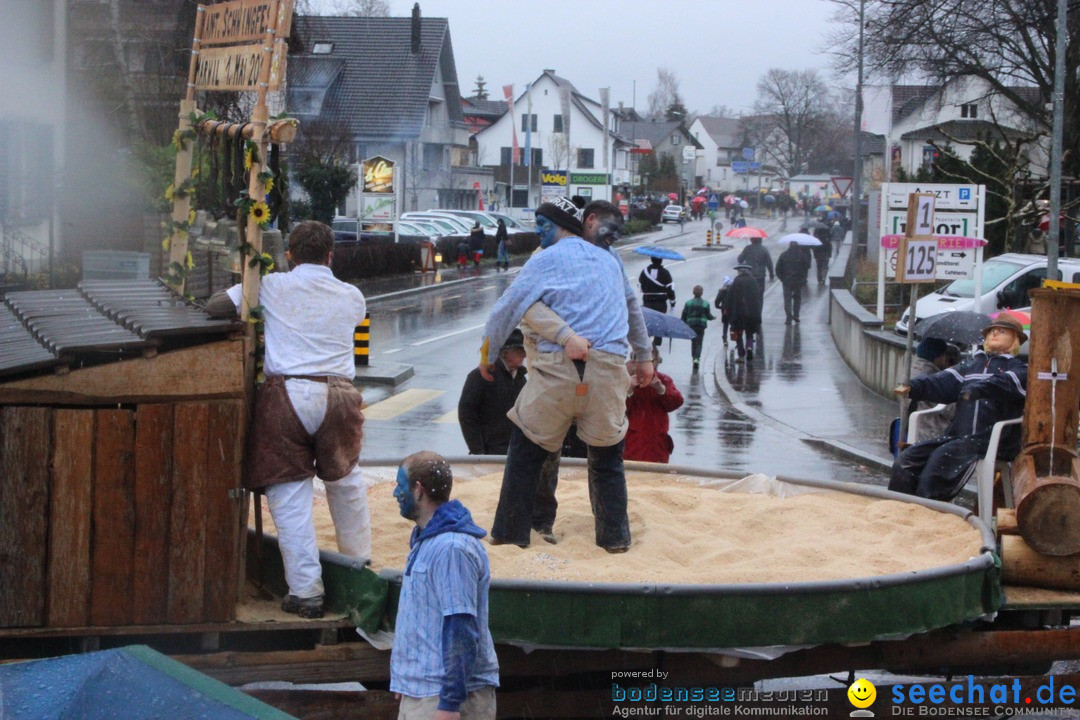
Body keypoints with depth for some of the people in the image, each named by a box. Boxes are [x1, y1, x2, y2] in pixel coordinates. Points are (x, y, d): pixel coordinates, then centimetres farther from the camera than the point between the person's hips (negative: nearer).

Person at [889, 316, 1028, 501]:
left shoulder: (1019, 369, 10)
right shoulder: (971, 364, 27)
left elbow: (1006, 383, -14)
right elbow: (944, 381, 11)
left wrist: (977, 389, -35)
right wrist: (912, 387, -9)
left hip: (994, 439, -6)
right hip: (956, 436, 6)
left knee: (941, 458, -30)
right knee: (905, 461, -14)